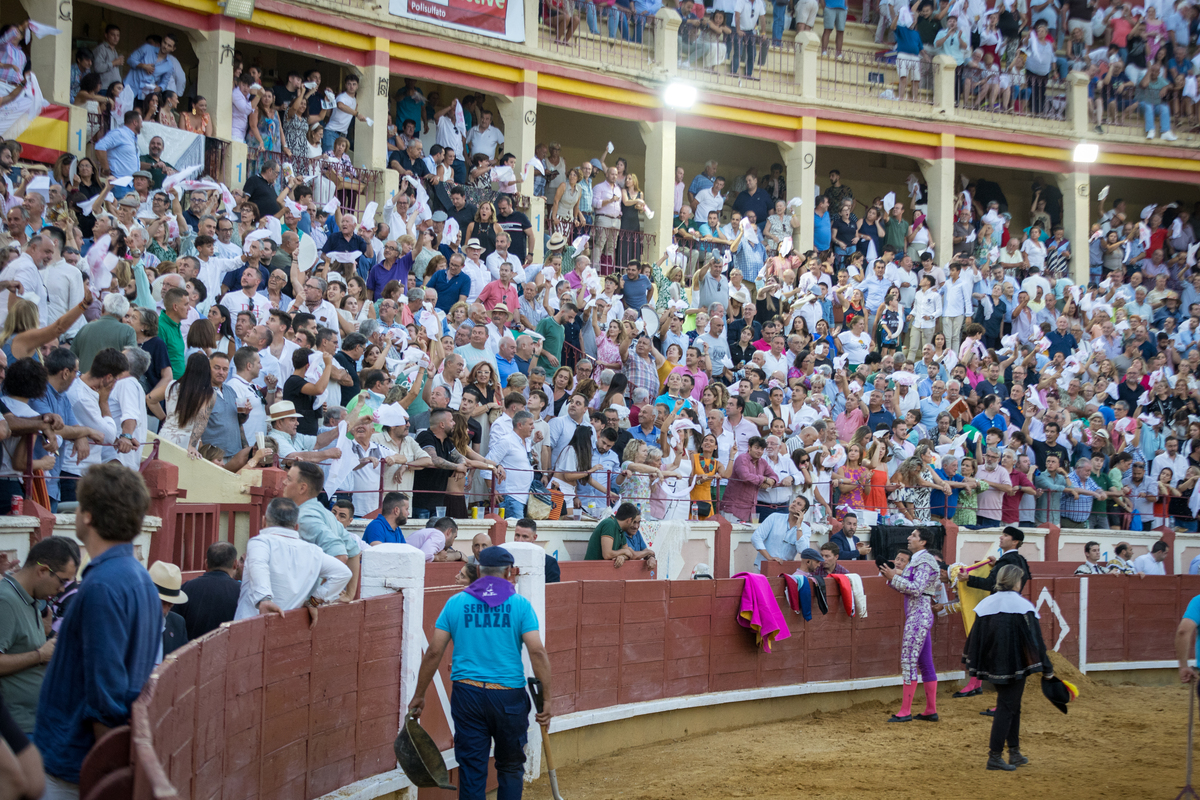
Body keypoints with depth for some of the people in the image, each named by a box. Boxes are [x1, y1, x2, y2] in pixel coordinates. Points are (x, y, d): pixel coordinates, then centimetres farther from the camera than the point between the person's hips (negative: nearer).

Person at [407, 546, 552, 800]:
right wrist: (546, 698, -5)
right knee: (510, 768, 14)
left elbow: (434, 652, 1)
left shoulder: (456, 603, 4)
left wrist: (419, 695, 9)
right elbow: (537, 651, -9)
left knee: (471, 769, 5)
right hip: (509, 695, -1)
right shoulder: (519, 605, -1)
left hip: (467, 694, 1)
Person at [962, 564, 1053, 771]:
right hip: (1015, 666, -6)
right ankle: (994, 757, -3)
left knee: (1012, 706, 19)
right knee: (1006, 708, 0)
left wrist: (972, 664, 17)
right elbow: (1035, 639, -9)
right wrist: (1046, 668, -3)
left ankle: (1014, 753, 23)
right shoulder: (1022, 606, -11)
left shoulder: (985, 604, 4)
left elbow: (975, 638, 8)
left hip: (992, 666, 6)